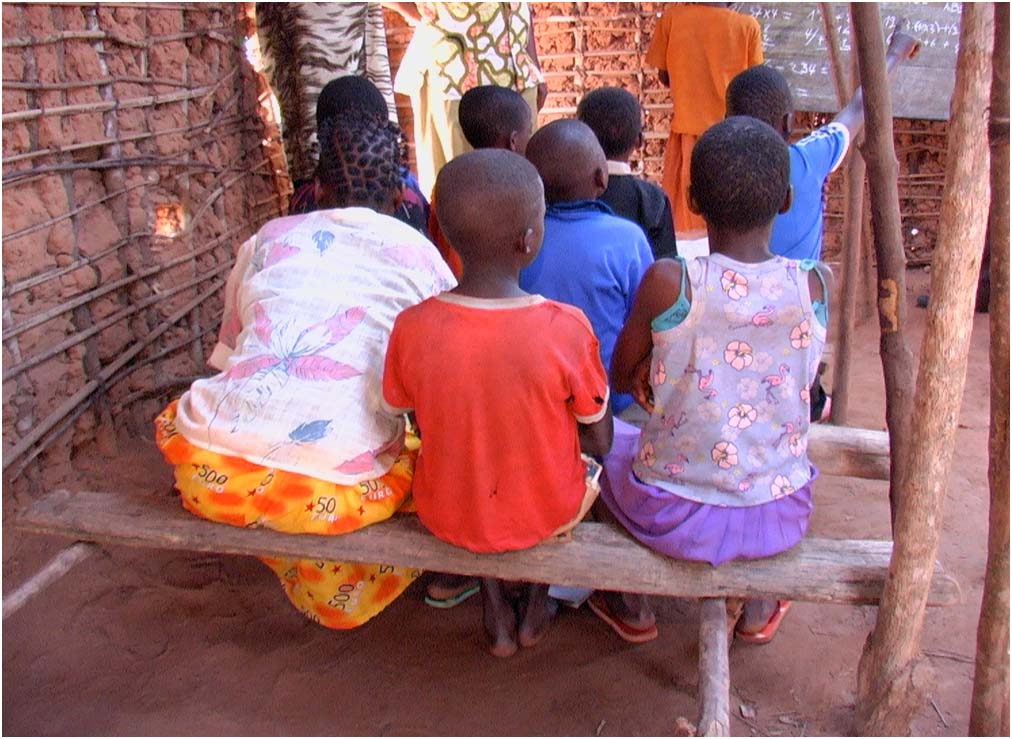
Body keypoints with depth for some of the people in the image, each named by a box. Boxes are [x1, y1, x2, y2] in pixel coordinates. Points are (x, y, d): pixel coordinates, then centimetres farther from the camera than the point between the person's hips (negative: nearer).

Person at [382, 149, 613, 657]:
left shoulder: (411, 328, -20)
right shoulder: (567, 328, -25)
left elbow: (409, 421, -3)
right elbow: (600, 442, -12)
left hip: (447, 515, 2)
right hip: (549, 516, -1)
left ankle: (495, 607, 33)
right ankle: (535, 603, 37)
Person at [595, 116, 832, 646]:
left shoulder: (668, 282, -20)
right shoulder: (816, 285, -11)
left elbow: (622, 378, -5)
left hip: (674, 518, -3)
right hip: (780, 520, 3)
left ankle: (628, 606, 40)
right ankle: (756, 611, 43)